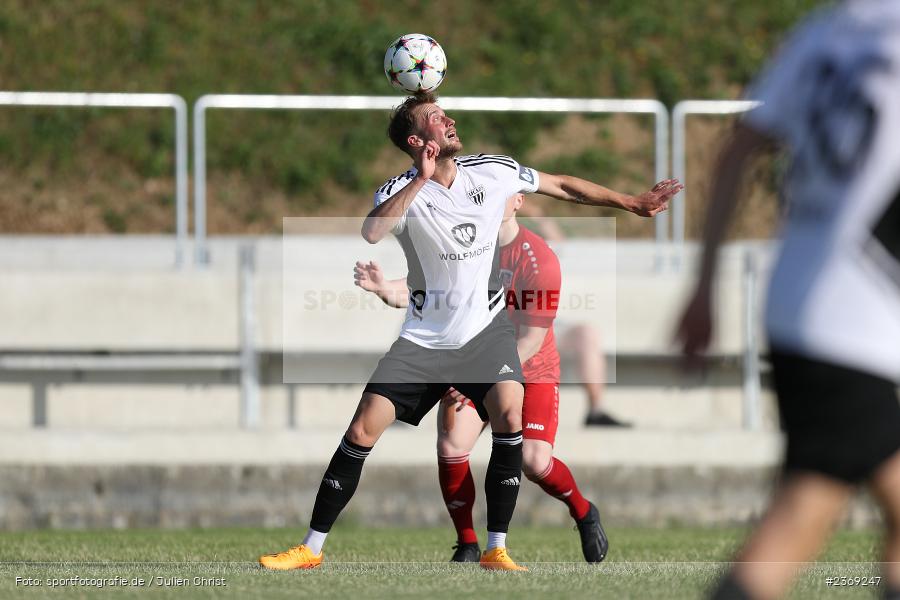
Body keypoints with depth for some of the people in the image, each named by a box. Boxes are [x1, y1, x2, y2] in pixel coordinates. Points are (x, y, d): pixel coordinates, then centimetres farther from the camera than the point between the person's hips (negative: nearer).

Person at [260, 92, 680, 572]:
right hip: (424, 335, -1)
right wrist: (422, 178, -36)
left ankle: (496, 550, -16)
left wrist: (631, 203, 14)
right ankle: (311, 548, 2)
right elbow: (371, 233, -35)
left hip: (485, 327, 1)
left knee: (509, 413, -25)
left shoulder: (492, 172, -4)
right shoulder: (402, 189, -13)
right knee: (363, 430, -9)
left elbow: (564, 186, 11)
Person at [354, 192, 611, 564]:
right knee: (451, 447, -17)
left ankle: (584, 515, 17)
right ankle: (467, 546, 1)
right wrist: (384, 288, -40)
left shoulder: (538, 259, -20)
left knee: (534, 462, -16)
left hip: (531, 370, -3)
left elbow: (529, 341, -22)